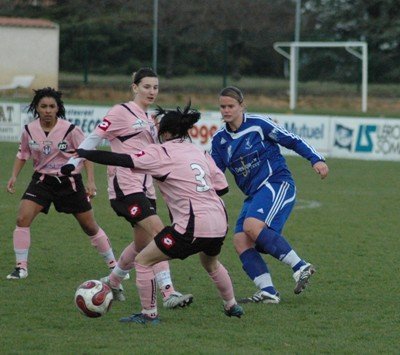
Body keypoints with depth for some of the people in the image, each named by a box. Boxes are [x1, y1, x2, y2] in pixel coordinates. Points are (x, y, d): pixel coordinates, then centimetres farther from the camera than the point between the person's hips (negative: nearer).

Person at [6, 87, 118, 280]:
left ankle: (113, 264, 22)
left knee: (90, 226, 6)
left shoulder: (70, 130, -16)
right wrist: (14, 176, -2)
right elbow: (22, 154, 10)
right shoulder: (29, 130, -7)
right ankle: (21, 267, -7)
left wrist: (91, 182, -16)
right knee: (22, 219, -17)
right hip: (42, 180, 2)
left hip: (70, 182, -2)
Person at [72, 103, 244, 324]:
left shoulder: (162, 153, -5)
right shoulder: (200, 153, 14)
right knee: (211, 264, 37)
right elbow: (222, 187, 15)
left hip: (193, 227, -8)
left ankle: (149, 314, 7)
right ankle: (232, 307, 49)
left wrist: (85, 154, -6)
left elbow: (123, 160, -13)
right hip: (219, 223, 8)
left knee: (143, 260, 5)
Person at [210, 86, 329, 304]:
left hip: (277, 183, -7)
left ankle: (299, 266, -25)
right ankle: (267, 292, -15)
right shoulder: (219, 139, 10)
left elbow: (292, 140, -3)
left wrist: (316, 159, -12)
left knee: (252, 226, -30)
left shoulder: (258, 124, -7)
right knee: (240, 241, -12)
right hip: (253, 194, 7)